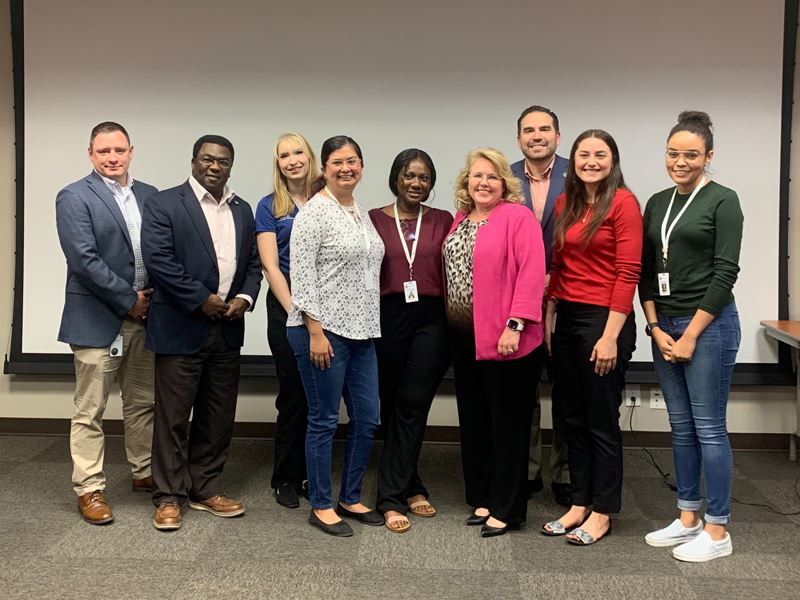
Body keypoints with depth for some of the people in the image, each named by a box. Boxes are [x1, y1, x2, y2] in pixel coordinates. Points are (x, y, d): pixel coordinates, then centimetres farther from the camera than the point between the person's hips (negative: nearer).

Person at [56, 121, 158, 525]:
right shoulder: (74, 198, -8)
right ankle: (89, 490, 12)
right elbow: (84, 260, -16)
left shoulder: (149, 195, 9)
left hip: (143, 316, 6)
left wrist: (152, 298, -4)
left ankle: (144, 473, 30)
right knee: (90, 411, 3)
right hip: (98, 320, -5)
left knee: (142, 403, 16)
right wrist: (128, 301, -14)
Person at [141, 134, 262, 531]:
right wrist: (201, 299, -15)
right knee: (173, 416, 1)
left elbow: (253, 262, 15)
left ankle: (206, 489, 22)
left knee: (218, 416, 10)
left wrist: (245, 297, -4)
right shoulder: (164, 204, -4)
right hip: (181, 327, -5)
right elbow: (158, 258, -13)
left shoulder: (242, 210, 14)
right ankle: (169, 497, 12)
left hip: (227, 330, 6)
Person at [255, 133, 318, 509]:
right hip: (287, 306, -2)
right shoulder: (270, 207, 3)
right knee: (293, 394, 2)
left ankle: (311, 474, 19)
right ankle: (286, 478, 16)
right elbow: (271, 267, -3)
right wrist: (295, 312, -11)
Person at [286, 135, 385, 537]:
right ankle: (321, 506, 15)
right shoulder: (314, 212, -9)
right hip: (323, 330, -8)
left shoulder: (362, 214, 14)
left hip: (361, 332, 8)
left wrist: (371, 326, 16)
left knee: (367, 419, 10)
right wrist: (315, 331, -18)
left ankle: (350, 499, 25)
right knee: (324, 420, 2)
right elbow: (301, 276, -14)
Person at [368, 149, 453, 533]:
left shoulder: (442, 221, 7)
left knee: (412, 405, -2)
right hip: (388, 319, 0)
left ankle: (393, 497, 8)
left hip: (429, 320, 0)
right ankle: (410, 487, 20)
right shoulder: (374, 219, 4)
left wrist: (453, 326, -2)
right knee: (392, 407, 7)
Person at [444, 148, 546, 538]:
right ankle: (482, 498, 26)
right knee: (473, 419, 14)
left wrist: (514, 325, -22)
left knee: (508, 422, 2)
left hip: (502, 338, -7)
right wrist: (450, 324, 9)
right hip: (463, 337, 8)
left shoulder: (518, 217, -8)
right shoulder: (459, 220, 15)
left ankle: (506, 510, 11)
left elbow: (532, 274, -16)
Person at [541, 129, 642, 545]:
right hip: (566, 319, 7)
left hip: (604, 320, -6)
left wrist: (610, 336, -17)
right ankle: (579, 504, 25)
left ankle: (601, 512, 17)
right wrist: (548, 318, 9)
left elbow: (628, 273, -13)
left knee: (602, 421, 4)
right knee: (573, 418, 13)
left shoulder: (623, 203, -9)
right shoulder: (565, 203, 10)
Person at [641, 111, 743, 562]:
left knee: (708, 428, -2)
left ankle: (717, 532, 9)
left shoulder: (723, 200, -7)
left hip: (709, 324, -6)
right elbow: (646, 272, 11)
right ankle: (689, 518, 24)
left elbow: (725, 272, -12)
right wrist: (657, 329, 1)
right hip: (665, 326, 7)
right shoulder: (657, 203, 11)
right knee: (681, 427, 13)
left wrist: (690, 335, -13)